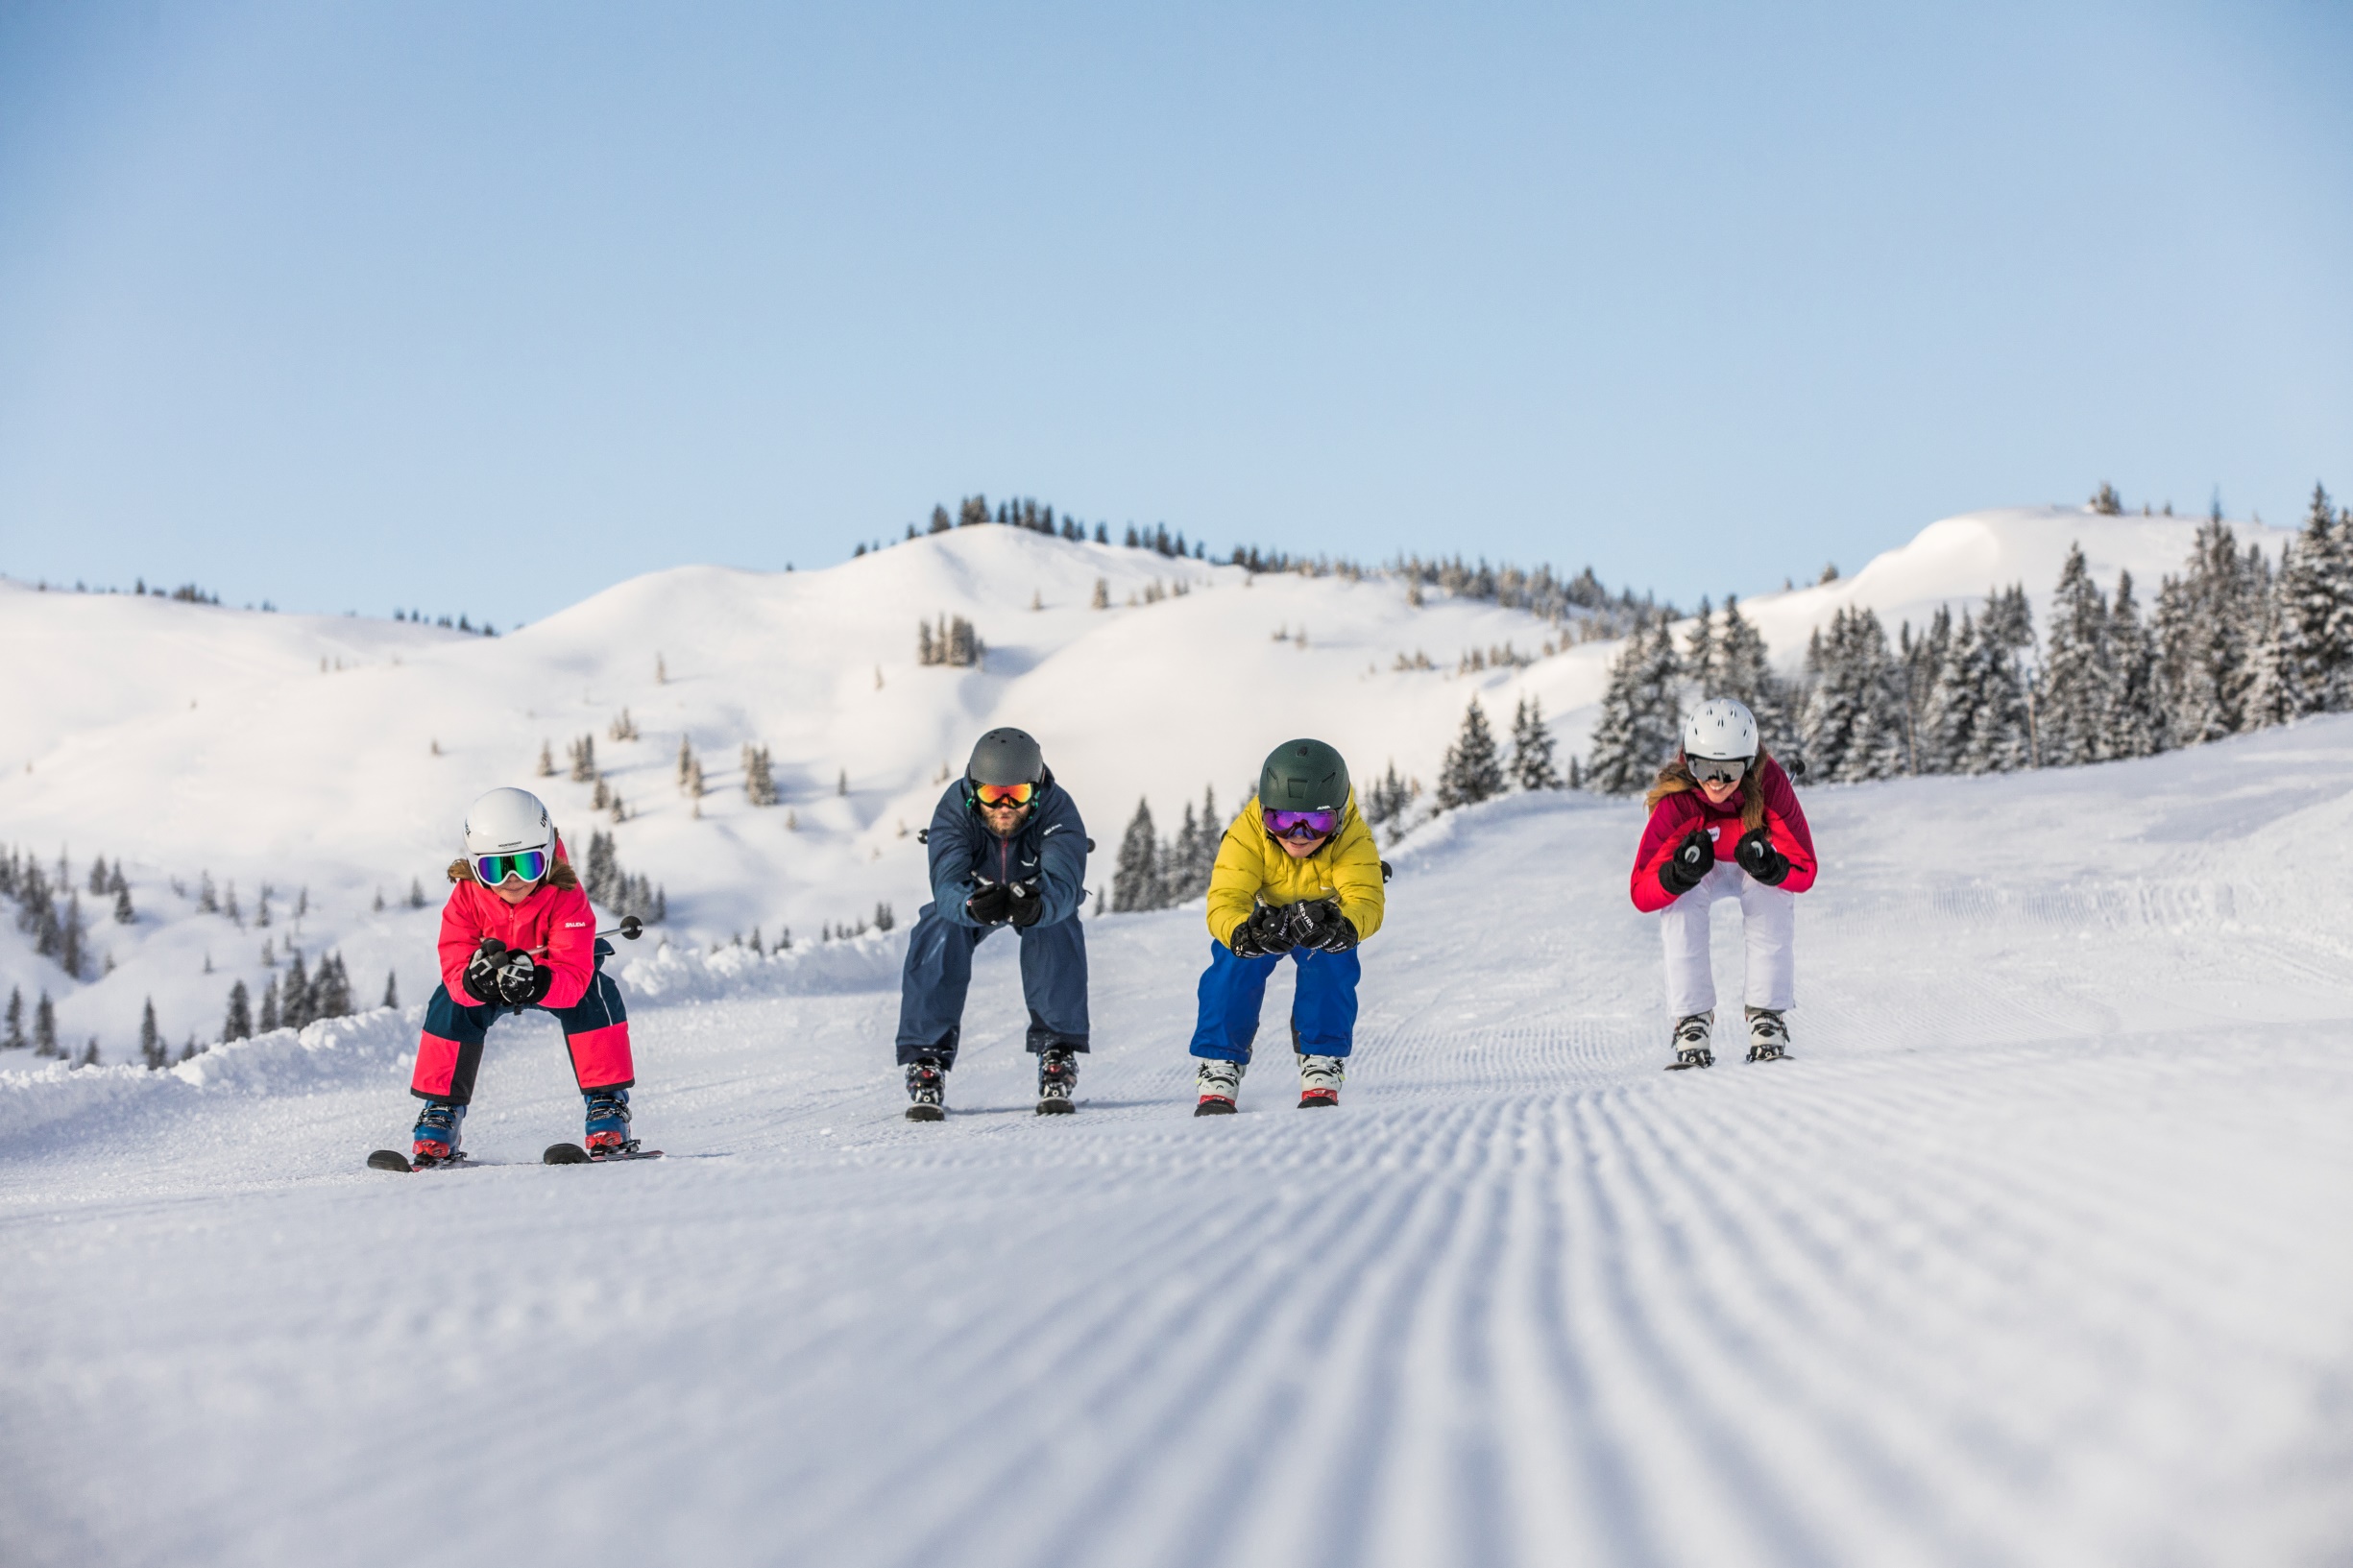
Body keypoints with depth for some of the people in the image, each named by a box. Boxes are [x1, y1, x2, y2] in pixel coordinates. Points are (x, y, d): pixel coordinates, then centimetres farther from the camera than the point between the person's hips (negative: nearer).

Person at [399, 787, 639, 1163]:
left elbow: (573, 976, -42)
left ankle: (607, 1104, -23)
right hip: (488, 979, 2)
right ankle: (440, 1112, -15)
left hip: (553, 972, -2)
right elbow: (455, 970, -34)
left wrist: (535, 982, -64)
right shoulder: (466, 899, -29)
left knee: (594, 996, -32)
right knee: (451, 1003, -26)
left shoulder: (566, 898, -35)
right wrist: (474, 980, -59)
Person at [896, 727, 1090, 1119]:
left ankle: (1058, 1058, -22)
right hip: (971, 894, 0)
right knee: (936, 933, -30)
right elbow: (947, 884, -47)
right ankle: (926, 1063, -20)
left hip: (1037, 897, 0)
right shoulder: (954, 809, -34)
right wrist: (973, 905, -70)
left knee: (1057, 928, -33)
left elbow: (1064, 884, -50)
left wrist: (1037, 906, -73)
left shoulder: (1057, 808, -35)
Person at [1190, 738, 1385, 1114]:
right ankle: (1218, 1071, -17)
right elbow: (1224, 902, -46)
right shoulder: (1246, 834, -38)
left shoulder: (1353, 839, -36)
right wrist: (1244, 934, -70)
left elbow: (1366, 901, -47)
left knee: (1332, 962, -28)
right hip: (1262, 913, 0)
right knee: (1233, 963, -26)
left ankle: (1321, 1071, -15)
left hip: (1323, 912, 0)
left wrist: (1340, 927, -72)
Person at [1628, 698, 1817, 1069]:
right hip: (1700, 869, 0)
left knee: (1772, 910, -30)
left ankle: (1768, 1019, -17)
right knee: (1678, 909, -29)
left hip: (1755, 861, 0)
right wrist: (1678, 874, -54)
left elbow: (1804, 871, -30)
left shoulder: (1770, 783, -35)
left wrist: (1771, 868, -51)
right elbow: (1642, 895, -33)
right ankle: (1692, 1025, -19)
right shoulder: (1674, 802, -34)